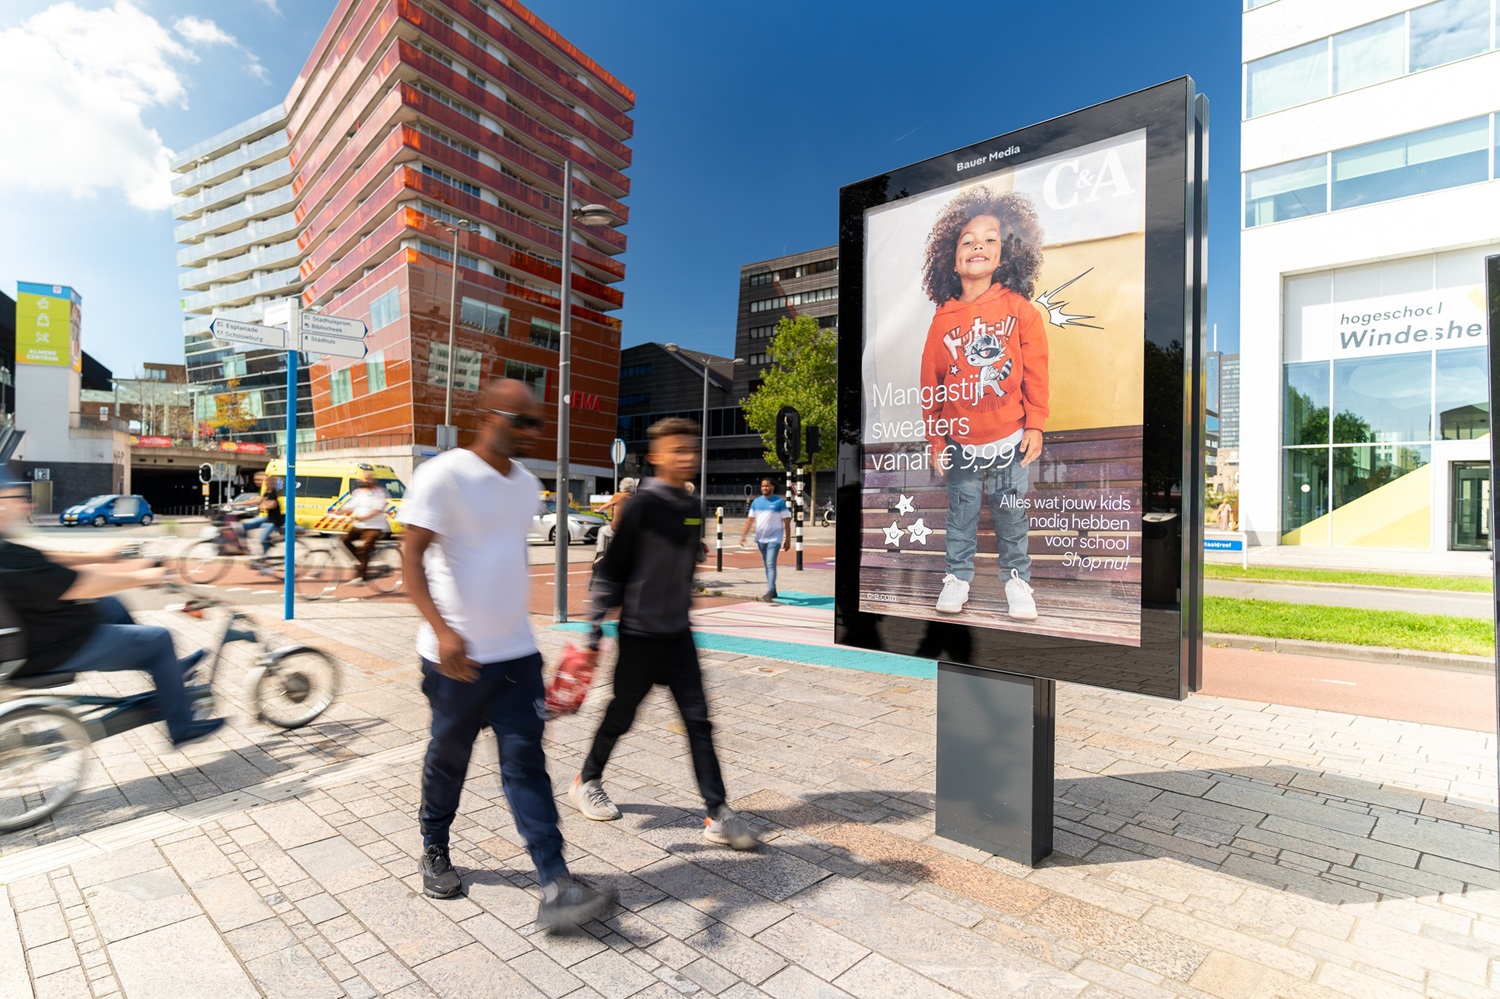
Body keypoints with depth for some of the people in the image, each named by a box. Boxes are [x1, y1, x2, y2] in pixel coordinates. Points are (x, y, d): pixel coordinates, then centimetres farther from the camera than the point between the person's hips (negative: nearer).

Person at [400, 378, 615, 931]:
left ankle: (555, 888, 4)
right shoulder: (443, 475, -12)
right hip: (456, 656, -4)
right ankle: (434, 850, 41)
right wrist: (441, 629, -31)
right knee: (448, 758, 15)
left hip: (516, 653, 5)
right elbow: (412, 557, -18)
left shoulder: (527, 485, 9)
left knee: (526, 762, 2)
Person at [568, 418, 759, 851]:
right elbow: (612, 570, -13)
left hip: (678, 635, 6)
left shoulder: (693, 509, 6)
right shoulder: (643, 505, -15)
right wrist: (596, 629, -12)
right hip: (640, 635, -6)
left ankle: (717, 814, 12)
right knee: (620, 716, 12)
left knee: (698, 720, 4)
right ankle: (586, 781, 38)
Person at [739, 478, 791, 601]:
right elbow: (750, 519, 10)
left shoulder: (779, 502, -3)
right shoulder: (756, 502, 9)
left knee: (771, 564, -16)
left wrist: (788, 539, -5)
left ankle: (770, 591, -21)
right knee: (767, 565, 11)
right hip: (760, 538, 5)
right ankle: (773, 590, 21)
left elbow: (786, 521, -2)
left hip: (774, 538, -5)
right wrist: (743, 535, 2)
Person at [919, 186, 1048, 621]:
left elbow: (1036, 371, -1)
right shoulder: (943, 318, -4)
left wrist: (1035, 425, -2)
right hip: (960, 443, 1)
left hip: (1010, 438, -1)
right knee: (961, 513, 11)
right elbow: (930, 383, 2)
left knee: (1011, 513, 10)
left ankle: (1017, 578, 27)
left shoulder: (1019, 308, -5)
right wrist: (935, 441, 4)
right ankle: (957, 576, 26)